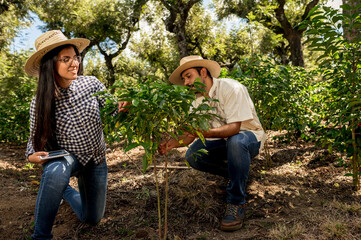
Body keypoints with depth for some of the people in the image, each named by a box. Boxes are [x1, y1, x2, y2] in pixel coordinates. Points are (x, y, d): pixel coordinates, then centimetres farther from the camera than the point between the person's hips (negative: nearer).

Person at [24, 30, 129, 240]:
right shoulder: (40, 102, -15)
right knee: (56, 171, -41)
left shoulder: (91, 84, -16)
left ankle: (65, 191, 44)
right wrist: (32, 155, -24)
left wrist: (122, 108, -31)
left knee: (92, 218, 12)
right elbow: (36, 136, -2)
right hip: (65, 157, -2)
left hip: (96, 160, 2)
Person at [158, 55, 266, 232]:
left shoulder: (232, 89, -22)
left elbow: (234, 127, -30)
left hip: (249, 135, -6)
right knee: (192, 155, -15)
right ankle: (236, 173, 7)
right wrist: (172, 143, -28)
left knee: (235, 141, -40)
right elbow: (190, 134, -7)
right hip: (224, 141, 7)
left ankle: (236, 202, -24)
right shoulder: (198, 100, 0)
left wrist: (207, 133, -46)